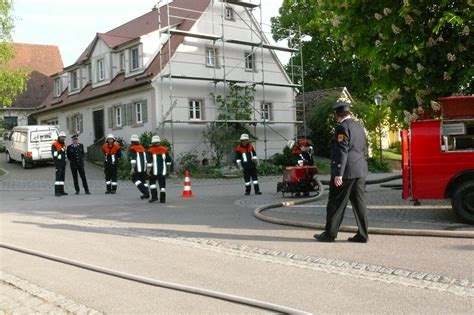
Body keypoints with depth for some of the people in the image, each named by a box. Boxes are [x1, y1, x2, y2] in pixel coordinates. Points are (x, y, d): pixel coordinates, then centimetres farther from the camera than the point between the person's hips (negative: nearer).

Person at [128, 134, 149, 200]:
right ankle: (147, 194, 9)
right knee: (143, 180, 14)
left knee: (135, 179, 2)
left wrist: (132, 168, -19)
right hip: (144, 167, 7)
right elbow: (146, 158, 17)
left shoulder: (132, 148, -7)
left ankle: (145, 192, -12)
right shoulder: (142, 147, 14)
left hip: (137, 167, -6)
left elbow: (133, 159, -17)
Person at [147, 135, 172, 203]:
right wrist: (166, 166, 23)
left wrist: (149, 169, -4)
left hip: (154, 171, -2)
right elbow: (168, 160, 9)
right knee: (162, 184, 5)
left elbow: (149, 161, -9)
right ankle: (163, 199, 5)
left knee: (152, 182, 14)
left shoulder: (151, 151, -3)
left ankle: (154, 197, 3)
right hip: (163, 170, 2)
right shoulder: (164, 150, 5)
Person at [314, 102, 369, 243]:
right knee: (359, 202, 8)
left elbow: (342, 151, -18)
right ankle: (362, 235, 10)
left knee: (336, 203, 0)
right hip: (360, 172, 8)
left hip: (346, 171, -8)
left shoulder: (342, 127, -11)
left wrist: (338, 174, -18)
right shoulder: (359, 127, 15)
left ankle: (330, 234, 6)